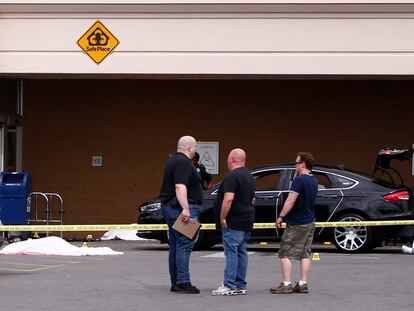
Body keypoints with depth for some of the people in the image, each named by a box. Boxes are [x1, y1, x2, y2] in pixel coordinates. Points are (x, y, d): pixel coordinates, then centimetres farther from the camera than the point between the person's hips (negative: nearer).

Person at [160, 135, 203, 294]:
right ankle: (183, 282, -17)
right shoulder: (183, 163, -13)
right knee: (185, 245, -12)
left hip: (170, 207, 11)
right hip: (182, 209, -11)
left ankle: (175, 283, 13)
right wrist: (185, 209, -31)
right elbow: (180, 187, -24)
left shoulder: (173, 160, 20)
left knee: (175, 246, 10)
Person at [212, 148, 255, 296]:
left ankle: (229, 285, -10)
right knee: (241, 252, 10)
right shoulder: (249, 176, 16)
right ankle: (241, 286, 12)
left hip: (233, 223, -9)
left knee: (231, 252, -9)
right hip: (247, 222, 9)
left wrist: (222, 218, -18)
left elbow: (228, 199, -24)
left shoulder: (232, 176, -15)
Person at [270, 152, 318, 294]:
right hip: (310, 222, 8)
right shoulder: (313, 181, 10)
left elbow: (290, 201, -22)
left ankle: (286, 284, -7)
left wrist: (281, 217, -15)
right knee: (305, 254, 11)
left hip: (296, 224, -8)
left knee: (285, 253, -3)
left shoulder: (299, 180, -17)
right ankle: (303, 284, 9)